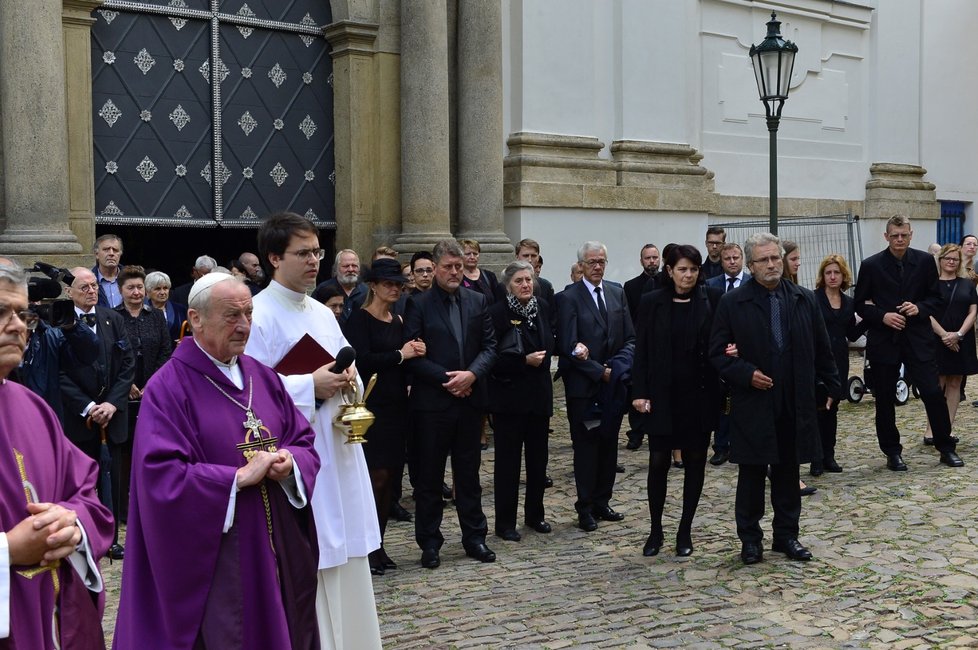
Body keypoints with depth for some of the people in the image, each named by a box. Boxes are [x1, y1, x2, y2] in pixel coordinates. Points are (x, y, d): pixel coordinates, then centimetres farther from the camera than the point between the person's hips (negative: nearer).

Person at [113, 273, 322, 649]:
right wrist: (240, 477, -21)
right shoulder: (167, 388, -11)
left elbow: (305, 442, 10)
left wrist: (290, 463, -12)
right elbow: (161, 477, -20)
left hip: (273, 547, 6)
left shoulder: (263, 377, 9)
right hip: (211, 558, -6)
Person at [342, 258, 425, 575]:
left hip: (396, 406, 7)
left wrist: (415, 353, -4)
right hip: (372, 407, -7)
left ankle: (377, 546, 18)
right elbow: (361, 361, -19)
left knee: (390, 476, 9)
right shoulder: (359, 319, -7)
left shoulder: (398, 321, 14)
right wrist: (400, 355, -15)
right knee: (377, 475, -8)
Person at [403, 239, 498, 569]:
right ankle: (429, 543, 16)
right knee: (429, 476, 6)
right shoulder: (418, 305, -4)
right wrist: (447, 379, -16)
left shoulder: (477, 301, 7)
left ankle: (474, 537, 24)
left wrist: (472, 374, -13)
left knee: (469, 473, 13)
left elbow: (489, 346, 4)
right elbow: (413, 355, -9)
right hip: (432, 402, -3)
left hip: (470, 399, 3)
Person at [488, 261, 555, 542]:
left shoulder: (543, 308, 4)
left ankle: (534, 514, 27)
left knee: (538, 457, 11)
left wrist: (543, 357, 1)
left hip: (539, 394, 5)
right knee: (508, 459, 2)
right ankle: (505, 522, 11)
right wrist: (524, 360, -19)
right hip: (509, 395, -5)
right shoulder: (497, 313, -12)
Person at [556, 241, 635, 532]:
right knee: (586, 447, 3)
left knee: (609, 445, 11)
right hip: (583, 386, -5)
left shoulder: (617, 293, 8)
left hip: (613, 384, 5)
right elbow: (568, 347, -13)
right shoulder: (568, 298, -8)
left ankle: (602, 502, 22)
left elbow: (630, 339, 8)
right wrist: (600, 372, -14)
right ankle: (585, 508, 12)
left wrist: (617, 367, -9)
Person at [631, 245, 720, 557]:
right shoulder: (652, 302, 0)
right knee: (658, 462, 2)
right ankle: (655, 530, 17)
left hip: (699, 395, 1)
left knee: (695, 461, 7)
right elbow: (641, 350, 0)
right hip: (662, 396, 0)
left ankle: (685, 531, 20)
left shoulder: (711, 299, 0)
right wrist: (639, 392, -6)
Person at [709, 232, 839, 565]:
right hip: (753, 406, -3)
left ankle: (786, 535, 24)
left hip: (795, 405, 3)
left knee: (788, 474, 11)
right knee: (751, 475, 6)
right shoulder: (732, 303, -3)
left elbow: (821, 349, 11)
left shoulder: (805, 300, 6)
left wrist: (831, 386, 9)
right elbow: (718, 353, -3)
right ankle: (750, 538, 18)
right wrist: (746, 374, -15)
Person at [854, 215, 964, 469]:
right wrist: (882, 316, -14)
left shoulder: (925, 261, 2)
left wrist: (919, 308, -13)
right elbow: (860, 304, 3)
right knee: (885, 400, 6)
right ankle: (892, 452, 19)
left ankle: (946, 448, 13)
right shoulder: (871, 265, -2)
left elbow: (937, 298, 6)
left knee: (933, 393, -2)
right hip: (884, 340, 0)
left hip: (918, 338, 0)